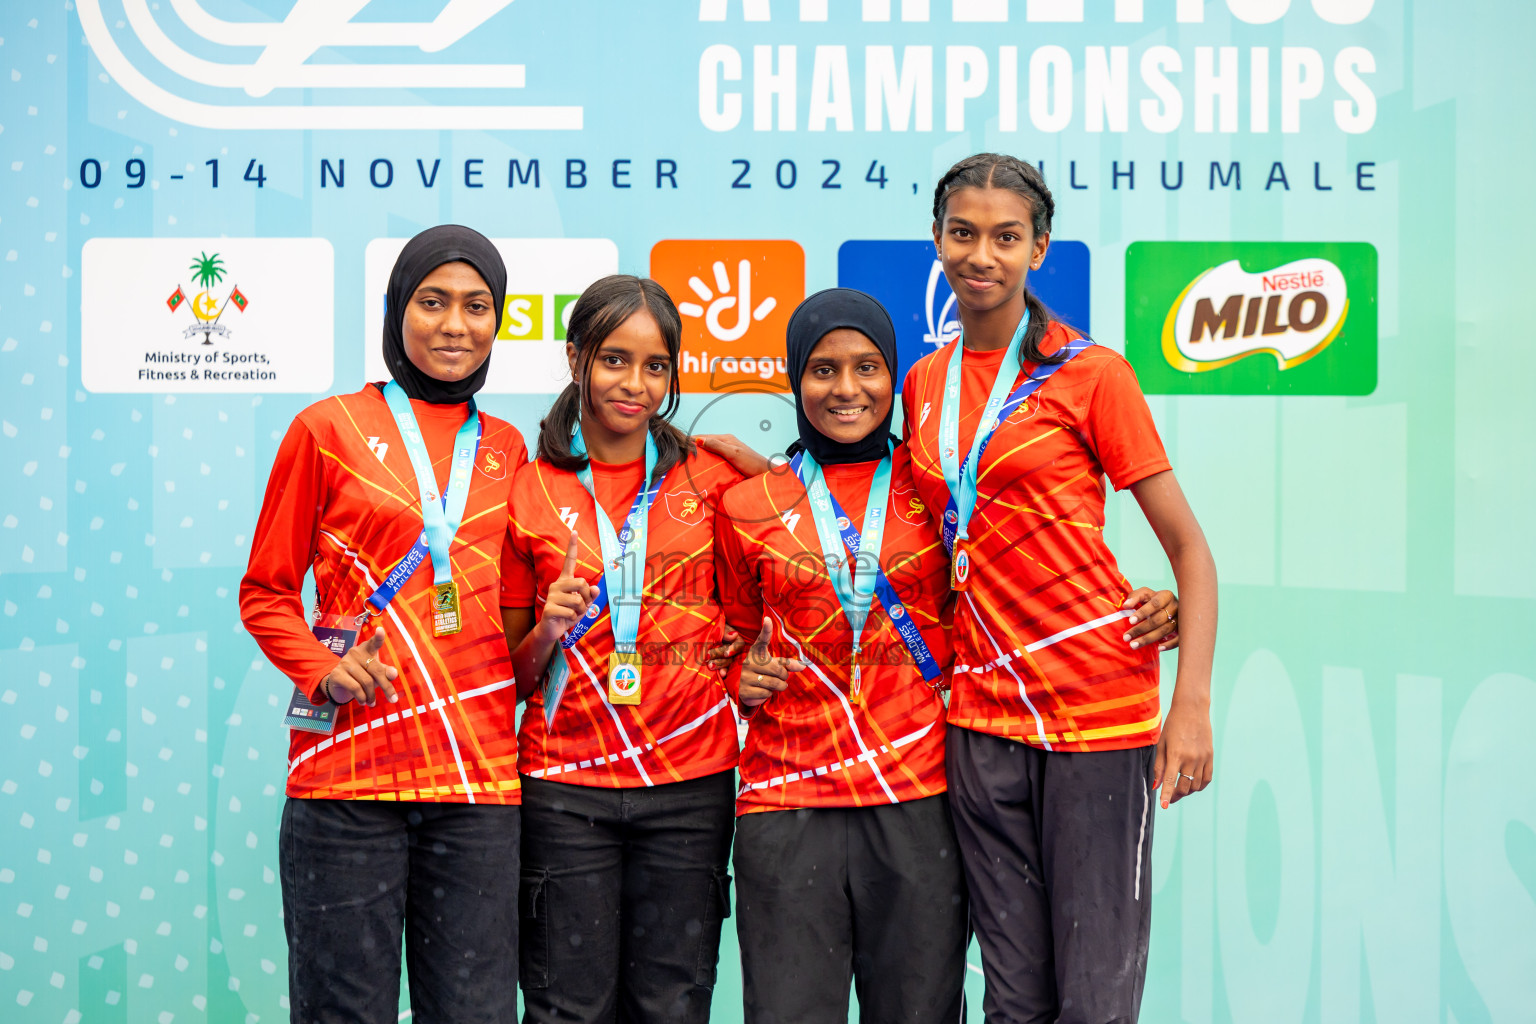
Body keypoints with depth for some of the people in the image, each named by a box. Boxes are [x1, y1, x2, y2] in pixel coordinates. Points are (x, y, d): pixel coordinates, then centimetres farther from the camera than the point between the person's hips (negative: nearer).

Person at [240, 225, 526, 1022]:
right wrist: (322, 669, -10)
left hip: (480, 769, 3)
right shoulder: (330, 428, 5)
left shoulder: (507, 449, 15)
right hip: (349, 767, -3)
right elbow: (265, 592, 7)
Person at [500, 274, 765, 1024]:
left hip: (690, 783, 1)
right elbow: (510, 677, 8)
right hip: (565, 786, -1)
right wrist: (548, 633, -13)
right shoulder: (528, 492, 3)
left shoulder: (708, 476, 5)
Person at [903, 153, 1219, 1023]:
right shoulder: (923, 385, 11)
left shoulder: (1090, 373, -3)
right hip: (981, 712, 4)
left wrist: (1193, 705, -14)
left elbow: (1188, 546, -4)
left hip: (1100, 706, -4)